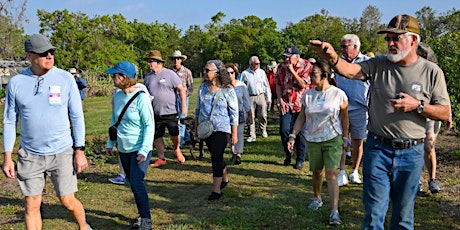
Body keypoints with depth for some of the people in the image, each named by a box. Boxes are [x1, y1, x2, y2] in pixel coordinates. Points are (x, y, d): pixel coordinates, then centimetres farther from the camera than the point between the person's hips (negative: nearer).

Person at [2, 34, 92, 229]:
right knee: (32, 205, 7)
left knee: (68, 201, 6)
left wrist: (80, 151, -5)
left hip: (62, 153, -1)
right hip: (30, 155, 1)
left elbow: (77, 117, -2)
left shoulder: (66, 79, -6)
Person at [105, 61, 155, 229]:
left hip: (140, 149, -6)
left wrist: (144, 150, -19)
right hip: (123, 149, 7)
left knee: (137, 183, -11)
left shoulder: (141, 97, -16)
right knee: (133, 184, 13)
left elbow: (149, 125, -14)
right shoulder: (117, 95, 2)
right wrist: (110, 143, 14)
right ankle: (142, 215, 28)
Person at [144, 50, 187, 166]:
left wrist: (184, 106, -8)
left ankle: (177, 149, 32)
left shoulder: (170, 74, -5)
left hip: (170, 112, -4)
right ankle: (161, 159, 22)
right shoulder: (148, 76, 8)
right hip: (155, 113, 4)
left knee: (174, 134, 1)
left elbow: (181, 89, -4)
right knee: (157, 137, 8)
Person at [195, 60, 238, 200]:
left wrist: (234, 133, -9)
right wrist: (196, 127, 14)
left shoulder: (227, 90, -11)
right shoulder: (203, 87, 4)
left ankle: (216, 190, -3)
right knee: (216, 156, 17)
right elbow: (198, 108, 13)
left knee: (216, 157, -10)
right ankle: (225, 179, 38)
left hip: (221, 129, -5)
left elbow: (234, 113, -8)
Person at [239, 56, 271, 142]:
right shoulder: (245, 73, 1)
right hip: (250, 97, -1)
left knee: (262, 115, -1)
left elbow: (266, 85, 10)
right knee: (251, 117, 1)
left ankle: (263, 130, 25)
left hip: (261, 96, 1)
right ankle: (252, 135, 11)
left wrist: (268, 98, 8)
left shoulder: (262, 72, 7)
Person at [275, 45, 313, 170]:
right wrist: (280, 100, -3)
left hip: (301, 104, -3)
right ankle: (288, 154, 19)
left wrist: (292, 71, -18)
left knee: (300, 132, 2)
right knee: (284, 130, -7)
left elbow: (303, 84, -15)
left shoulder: (306, 66, -7)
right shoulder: (281, 67, 5)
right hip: (286, 104, 3)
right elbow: (278, 84, 8)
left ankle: (300, 159, 17)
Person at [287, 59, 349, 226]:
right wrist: (293, 136, -3)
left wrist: (345, 138, 3)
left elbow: (344, 118, 0)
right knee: (316, 172, 14)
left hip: (333, 140, -3)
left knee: (331, 174, -10)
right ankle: (317, 198, 39)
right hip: (313, 140, 3)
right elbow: (301, 118, 4)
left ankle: (334, 212, -10)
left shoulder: (338, 94, -9)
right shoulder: (308, 95, 0)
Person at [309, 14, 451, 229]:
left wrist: (417, 105, -15)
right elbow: (350, 70, -18)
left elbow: (445, 113, 1)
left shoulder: (431, 71, -2)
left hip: (411, 154, 0)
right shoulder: (379, 65, 1)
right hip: (377, 149, 0)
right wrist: (332, 57, -37)